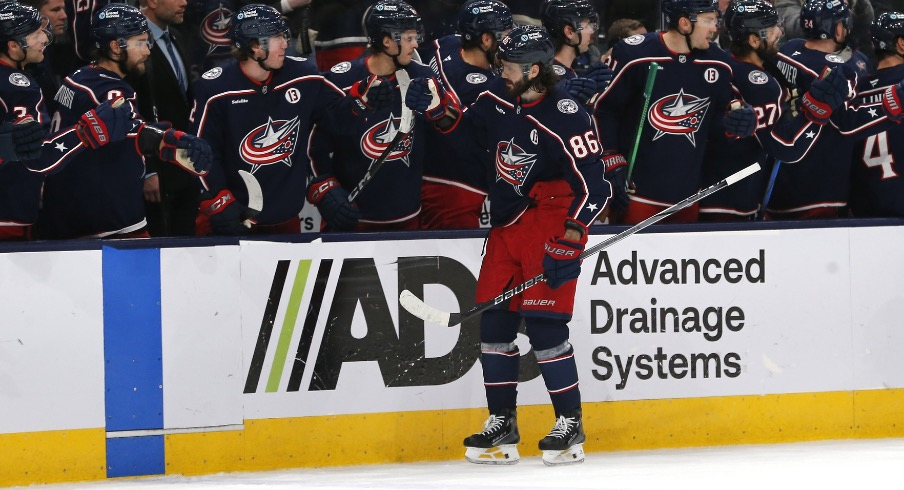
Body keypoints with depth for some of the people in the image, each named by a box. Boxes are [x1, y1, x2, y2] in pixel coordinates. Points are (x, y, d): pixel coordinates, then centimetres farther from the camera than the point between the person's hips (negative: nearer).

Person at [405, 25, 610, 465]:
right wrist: (437, 108, 2)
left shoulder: (566, 118, -19)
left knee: (544, 323, -12)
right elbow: (467, 129, 21)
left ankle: (570, 425, -2)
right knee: (494, 321, 6)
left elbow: (592, 186, -19)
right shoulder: (497, 99, 1)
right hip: (507, 226, 7)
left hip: (550, 223, -7)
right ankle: (502, 425, 15)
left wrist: (568, 243, -24)